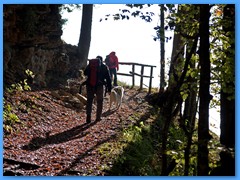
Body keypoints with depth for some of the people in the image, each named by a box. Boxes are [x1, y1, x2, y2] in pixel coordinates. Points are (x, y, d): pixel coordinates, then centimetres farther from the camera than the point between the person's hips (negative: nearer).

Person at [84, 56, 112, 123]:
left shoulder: (90, 65, 9)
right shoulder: (104, 67, 7)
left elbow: (85, 73, 16)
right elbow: (108, 79, 6)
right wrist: (109, 88, 8)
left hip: (90, 85, 1)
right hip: (99, 86, -1)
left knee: (89, 101, 10)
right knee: (99, 101, 14)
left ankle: (88, 115, -4)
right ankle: (98, 117, 16)